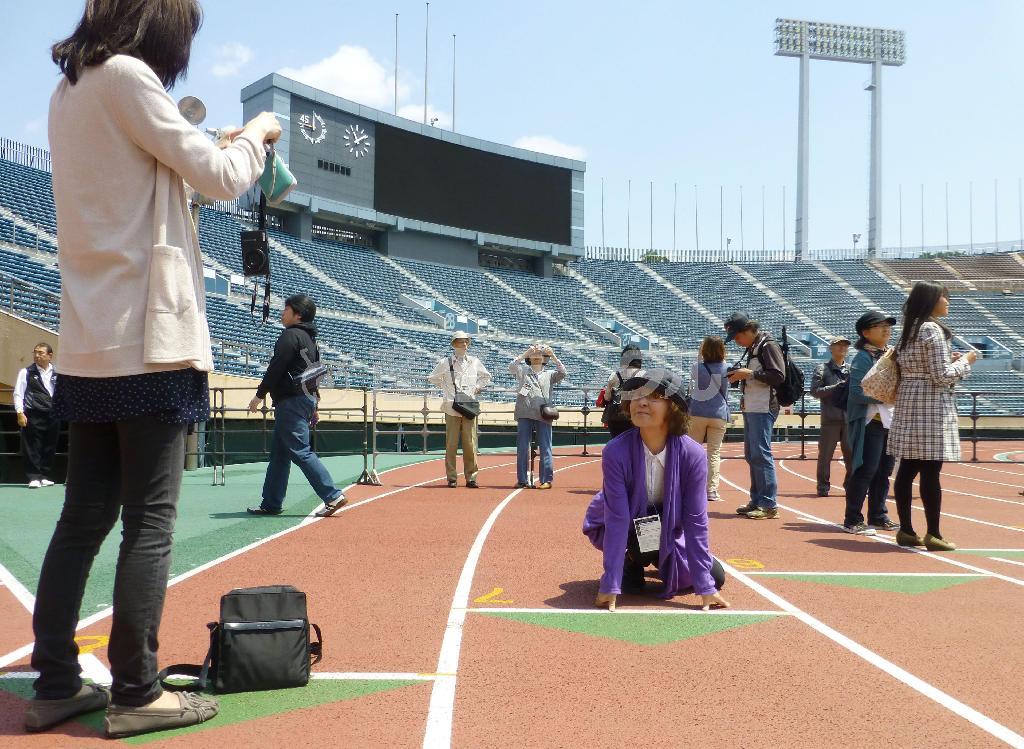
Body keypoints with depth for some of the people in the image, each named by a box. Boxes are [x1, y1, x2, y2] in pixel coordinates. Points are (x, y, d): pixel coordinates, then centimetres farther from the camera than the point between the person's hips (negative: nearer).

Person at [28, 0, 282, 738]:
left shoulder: (69, 91, 19)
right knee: (150, 521, -3)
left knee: (85, 517, 10)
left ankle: (56, 685, 17)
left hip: (91, 344, 9)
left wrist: (213, 147, 23)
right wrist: (256, 133, 12)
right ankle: (135, 694, 4)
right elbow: (221, 179, -6)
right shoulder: (125, 75, -8)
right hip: (148, 341, -9)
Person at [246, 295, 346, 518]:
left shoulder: (291, 335, -11)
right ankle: (271, 503, 17)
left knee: (301, 451, -12)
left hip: (291, 401, -10)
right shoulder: (309, 338, 20)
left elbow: (276, 368, -16)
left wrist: (260, 395, -10)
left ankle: (332, 495, -16)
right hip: (307, 399, 10)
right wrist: (313, 406, 23)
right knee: (279, 453, 13)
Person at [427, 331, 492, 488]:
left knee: (470, 444, -2)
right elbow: (432, 378, 17)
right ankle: (452, 478, 4)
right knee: (451, 444, -2)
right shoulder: (445, 363, 5)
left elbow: (486, 376, 28)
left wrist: (477, 388, 14)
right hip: (452, 407, -2)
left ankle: (471, 477, 4)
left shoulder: (475, 362, 12)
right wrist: (446, 388, 10)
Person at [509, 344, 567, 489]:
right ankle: (522, 480, 8)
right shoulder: (522, 371, 16)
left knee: (545, 448, -3)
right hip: (525, 415, 1)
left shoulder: (549, 374, 16)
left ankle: (547, 479, -1)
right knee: (522, 448, 2)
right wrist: (526, 353, -8)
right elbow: (511, 367, -2)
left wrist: (553, 356, -9)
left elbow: (562, 373, -1)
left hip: (543, 416, -1)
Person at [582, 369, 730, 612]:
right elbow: (617, 519, -32)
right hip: (627, 529, -2)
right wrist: (610, 585, -35)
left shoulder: (692, 454, -26)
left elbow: (695, 521, -24)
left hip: (668, 531, 2)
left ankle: (658, 561, 19)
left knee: (716, 577, -7)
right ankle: (632, 562, 0)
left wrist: (705, 587, -24)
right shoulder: (616, 452, -30)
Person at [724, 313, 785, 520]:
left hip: (763, 408, -10)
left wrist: (749, 373, -20)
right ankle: (757, 501, 20)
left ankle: (769, 505, -8)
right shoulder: (751, 349, 18)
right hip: (750, 408, 10)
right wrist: (738, 376, 6)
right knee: (751, 455, 12)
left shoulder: (768, 345, -11)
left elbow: (779, 376, -19)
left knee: (761, 454, -11)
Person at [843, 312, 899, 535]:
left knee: (884, 471, 12)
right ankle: (853, 520, -2)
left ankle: (878, 517, 23)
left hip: (891, 422, 8)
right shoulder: (863, 358, -9)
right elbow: (857, 392, -17)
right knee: (866, 470, -8)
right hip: (871, 422, -8)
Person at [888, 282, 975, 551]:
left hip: (908, 404, 9)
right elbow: (942, 376, -16)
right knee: (931, 472, -5)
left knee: (907, 469, 9)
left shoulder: (910, 329, 14)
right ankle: (933, 534, 0)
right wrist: (965, 361, -1)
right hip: (931, 407, -9)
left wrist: (949, 359, 16)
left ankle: (906, 530, 14)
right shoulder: (933, 329, -13)